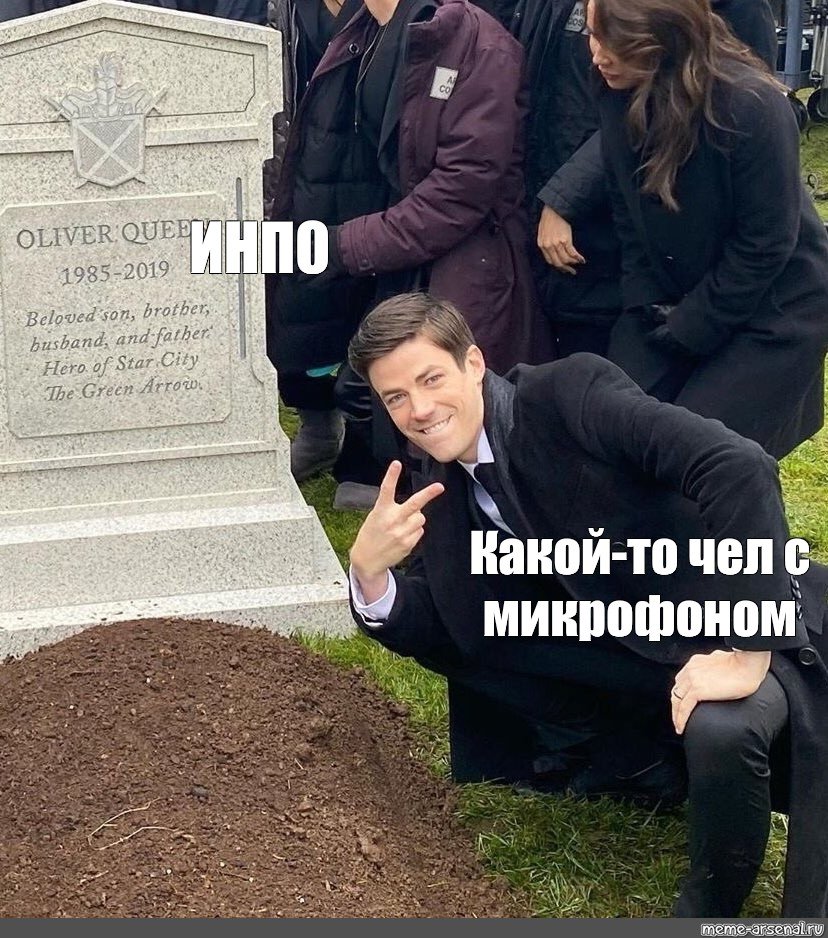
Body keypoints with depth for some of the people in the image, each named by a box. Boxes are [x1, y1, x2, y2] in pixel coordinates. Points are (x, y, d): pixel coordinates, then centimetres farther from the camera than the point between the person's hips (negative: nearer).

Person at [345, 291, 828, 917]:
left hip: (761, 631, -7)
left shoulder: (570, 394, -19)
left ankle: (709, 909, -7)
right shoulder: (440, 496, 2)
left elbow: (740, 467, -30)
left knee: (721, 729, -37)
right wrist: (370, 571, -17)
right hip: (636, 664, 7)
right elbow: (426, 632, 5)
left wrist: (748, 652, -33)